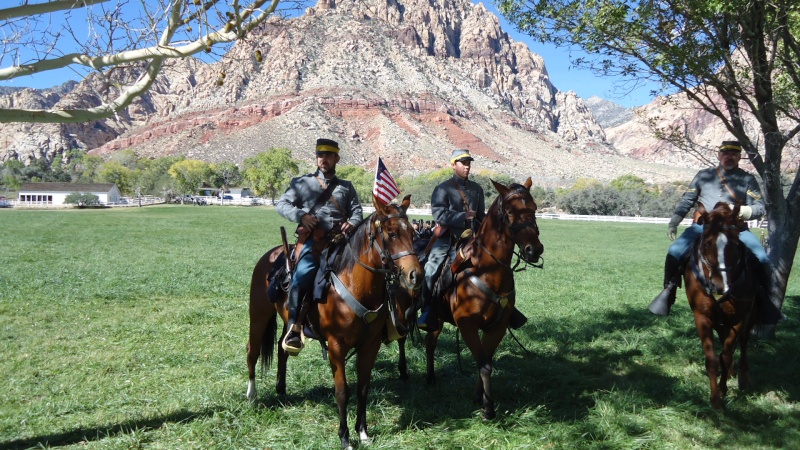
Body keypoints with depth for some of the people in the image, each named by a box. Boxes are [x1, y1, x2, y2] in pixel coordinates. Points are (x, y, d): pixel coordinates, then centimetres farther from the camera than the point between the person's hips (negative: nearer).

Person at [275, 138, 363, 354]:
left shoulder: (346, 186, 25)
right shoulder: (301, 182, 20)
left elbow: (357, 210, 16)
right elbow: (282, 204, 11)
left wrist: (352, 223, -9)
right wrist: (301, 215, -8)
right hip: (312, 239, -3)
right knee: (304, 274, -29)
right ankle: (294, 328, -25)